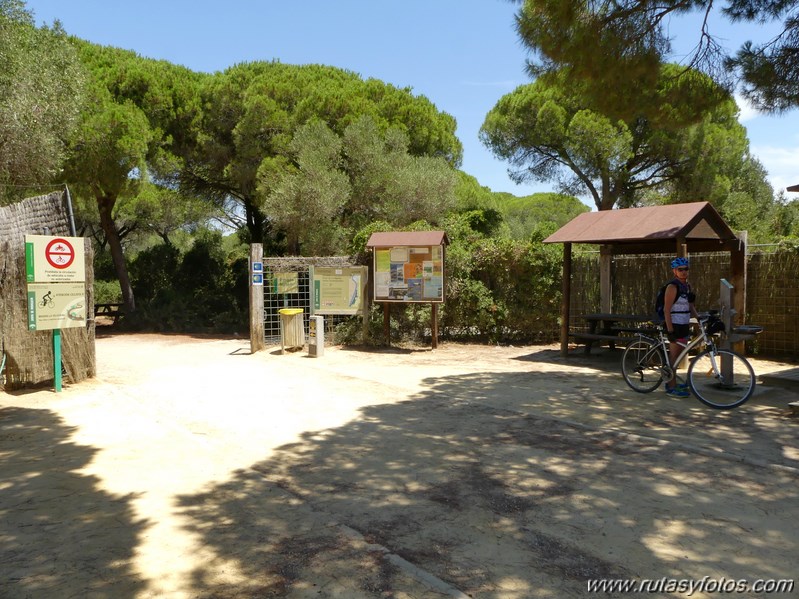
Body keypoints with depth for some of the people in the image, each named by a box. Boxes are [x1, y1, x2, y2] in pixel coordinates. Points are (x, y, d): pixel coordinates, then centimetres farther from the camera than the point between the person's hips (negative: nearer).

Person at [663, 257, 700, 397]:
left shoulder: (687, 285, 13)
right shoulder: (672, 286, -13)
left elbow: (690, 306, 18)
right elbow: (666, 309, -17)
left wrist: (699, 318, 2)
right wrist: (670, 330, -21)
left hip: (684, 325, 8)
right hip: (675, 325, -8)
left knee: (678, 356, 14)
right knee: (674, 355, -4)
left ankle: (671, 382, 25)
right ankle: (672, 387, 1)